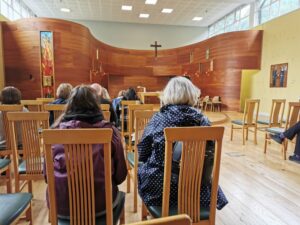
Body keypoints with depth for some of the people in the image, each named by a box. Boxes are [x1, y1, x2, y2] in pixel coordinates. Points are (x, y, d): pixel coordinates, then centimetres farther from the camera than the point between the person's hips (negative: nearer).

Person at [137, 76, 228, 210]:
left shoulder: (159, 119, -11)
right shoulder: (202, 120, -7)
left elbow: (142, 154, -4)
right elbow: (210, 155, 2)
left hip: (160, 189, -2)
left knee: (142, 169, 27)